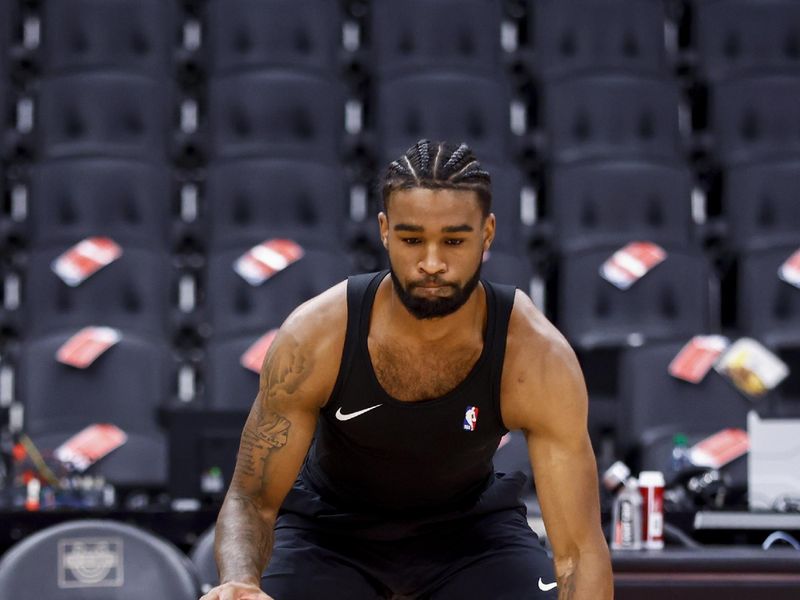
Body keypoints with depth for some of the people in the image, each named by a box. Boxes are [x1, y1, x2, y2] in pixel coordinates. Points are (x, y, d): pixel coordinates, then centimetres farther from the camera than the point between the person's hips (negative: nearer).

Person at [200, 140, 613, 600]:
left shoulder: (536, 357, -31)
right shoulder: (314, 338, -30)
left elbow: (580, 547, -30)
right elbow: (251, 500, -24)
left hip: (472, 524, 0)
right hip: (330, 526, 0)